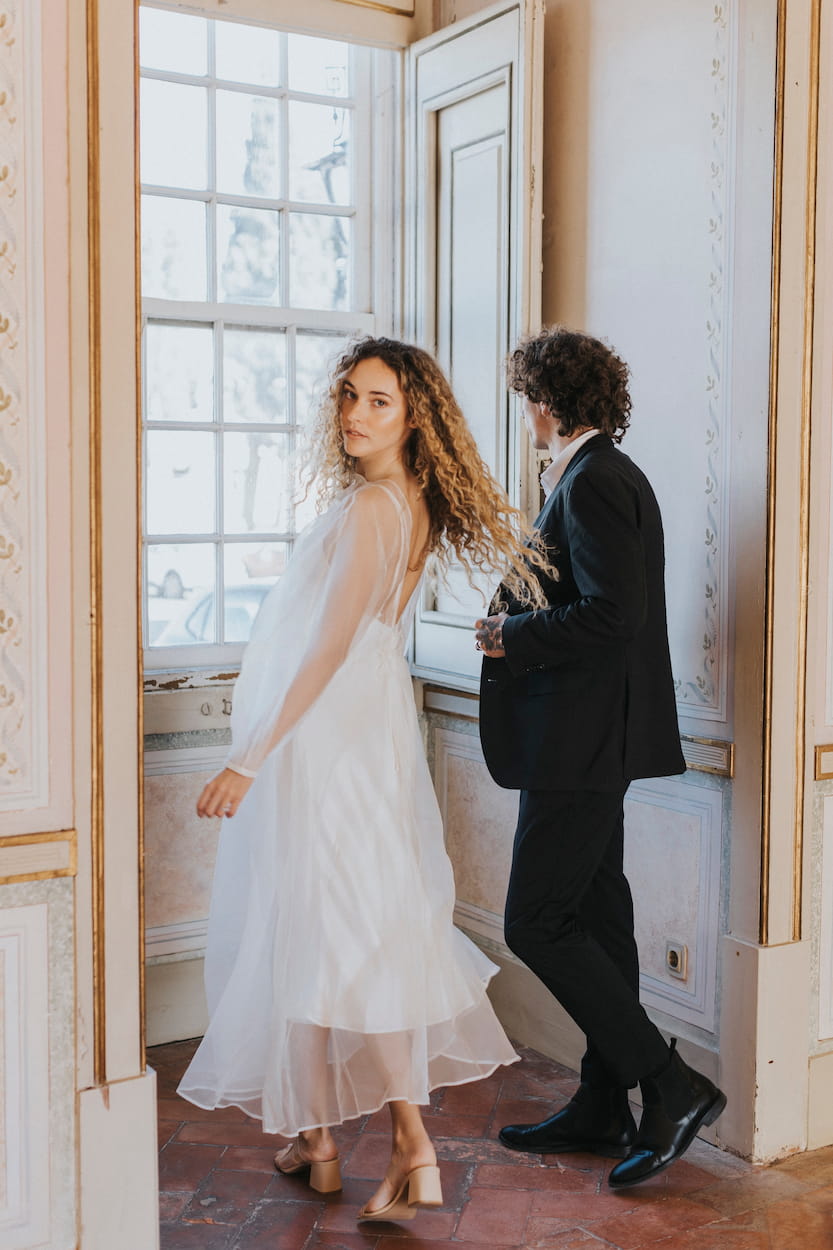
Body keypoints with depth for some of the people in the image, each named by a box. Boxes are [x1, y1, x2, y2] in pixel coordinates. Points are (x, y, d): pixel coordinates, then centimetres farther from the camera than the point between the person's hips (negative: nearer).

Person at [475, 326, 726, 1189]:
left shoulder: (594, 483, -16)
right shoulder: (600, 476, 16)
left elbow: (613, 616, -25)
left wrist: (512, 637, -14)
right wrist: (518, 615, 8)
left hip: (583, 739, -11)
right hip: (588, 738, 11)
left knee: (537, 924, -5)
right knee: (595, 918, 14)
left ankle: (673, 1087, 2)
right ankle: (603, 1108, 25)